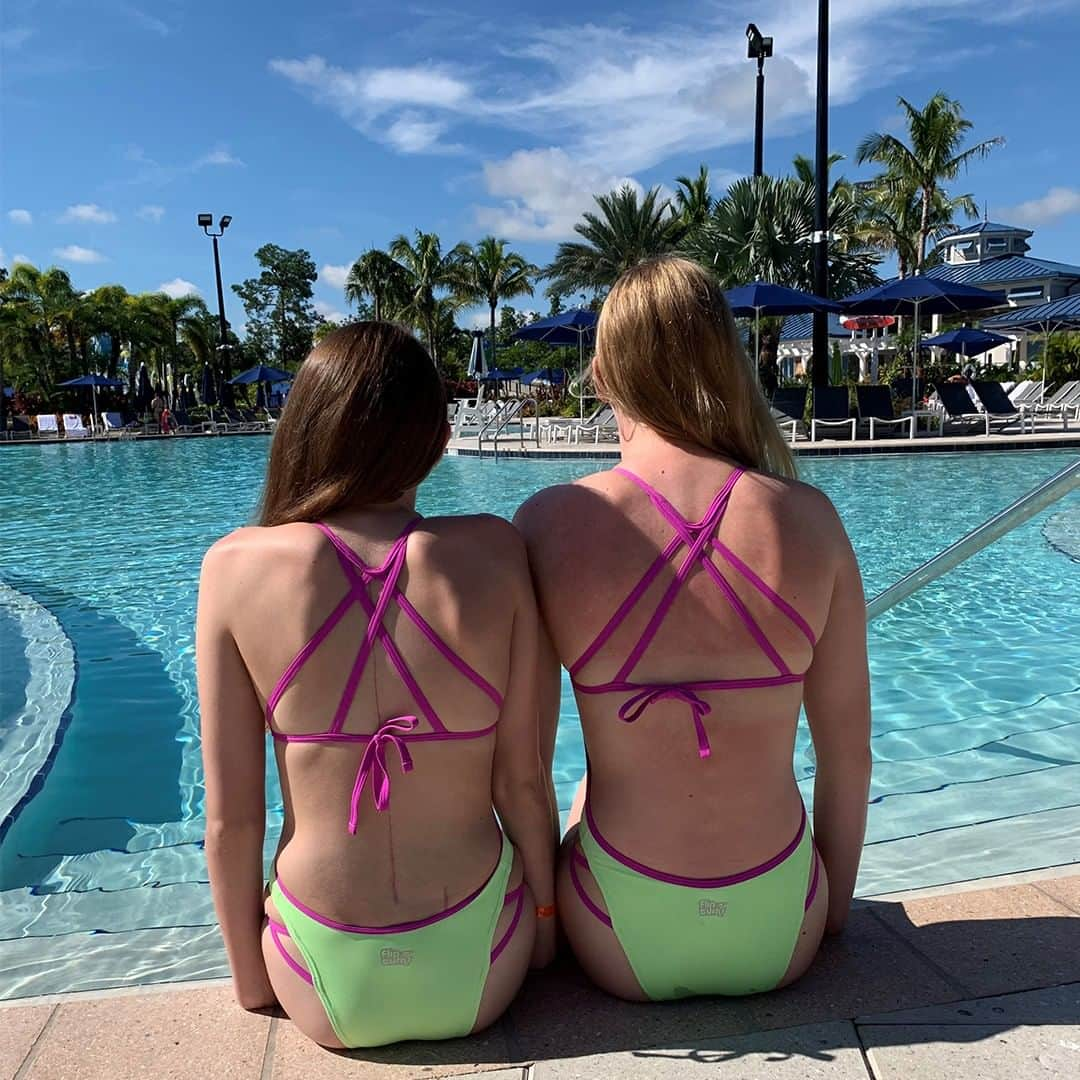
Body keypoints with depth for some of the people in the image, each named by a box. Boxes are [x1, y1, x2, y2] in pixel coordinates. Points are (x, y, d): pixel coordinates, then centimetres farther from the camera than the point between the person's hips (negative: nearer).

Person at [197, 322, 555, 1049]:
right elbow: (522, 779, -9)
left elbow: (230, 819, -10)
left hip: (326, 998, 1)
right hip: (480, 977, 0)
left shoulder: (235, 566, -15)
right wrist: (546, 916, 9)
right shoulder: (496, 553, -16)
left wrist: (250, 979, 8)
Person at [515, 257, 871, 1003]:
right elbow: (850, 751, -4)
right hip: (781, 940, 2)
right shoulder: (809, 519, -12)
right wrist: (836, 904, 14)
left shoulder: (551, 523, -16)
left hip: (623, 949, -1)